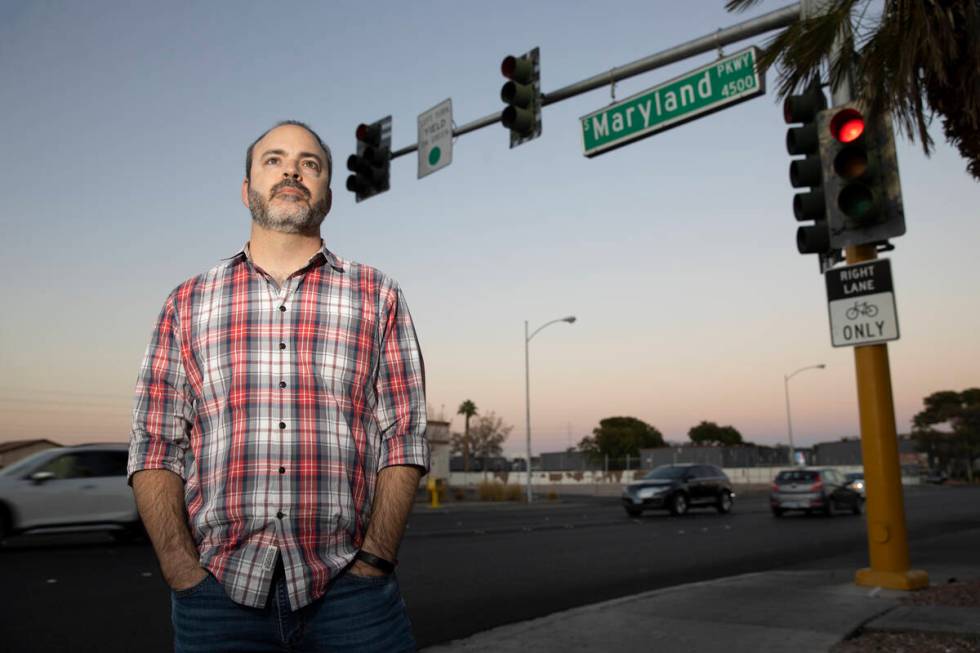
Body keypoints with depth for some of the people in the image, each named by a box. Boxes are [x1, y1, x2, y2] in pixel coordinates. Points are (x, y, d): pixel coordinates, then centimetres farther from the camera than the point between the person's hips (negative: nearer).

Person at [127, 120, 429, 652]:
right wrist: (185, 573, -6)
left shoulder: (377, 297, 6)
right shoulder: (187, 304, 10)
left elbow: (403, 442, 1)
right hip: (217, 595, 1)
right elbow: (155, 448, 6)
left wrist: (373, 561, -9)